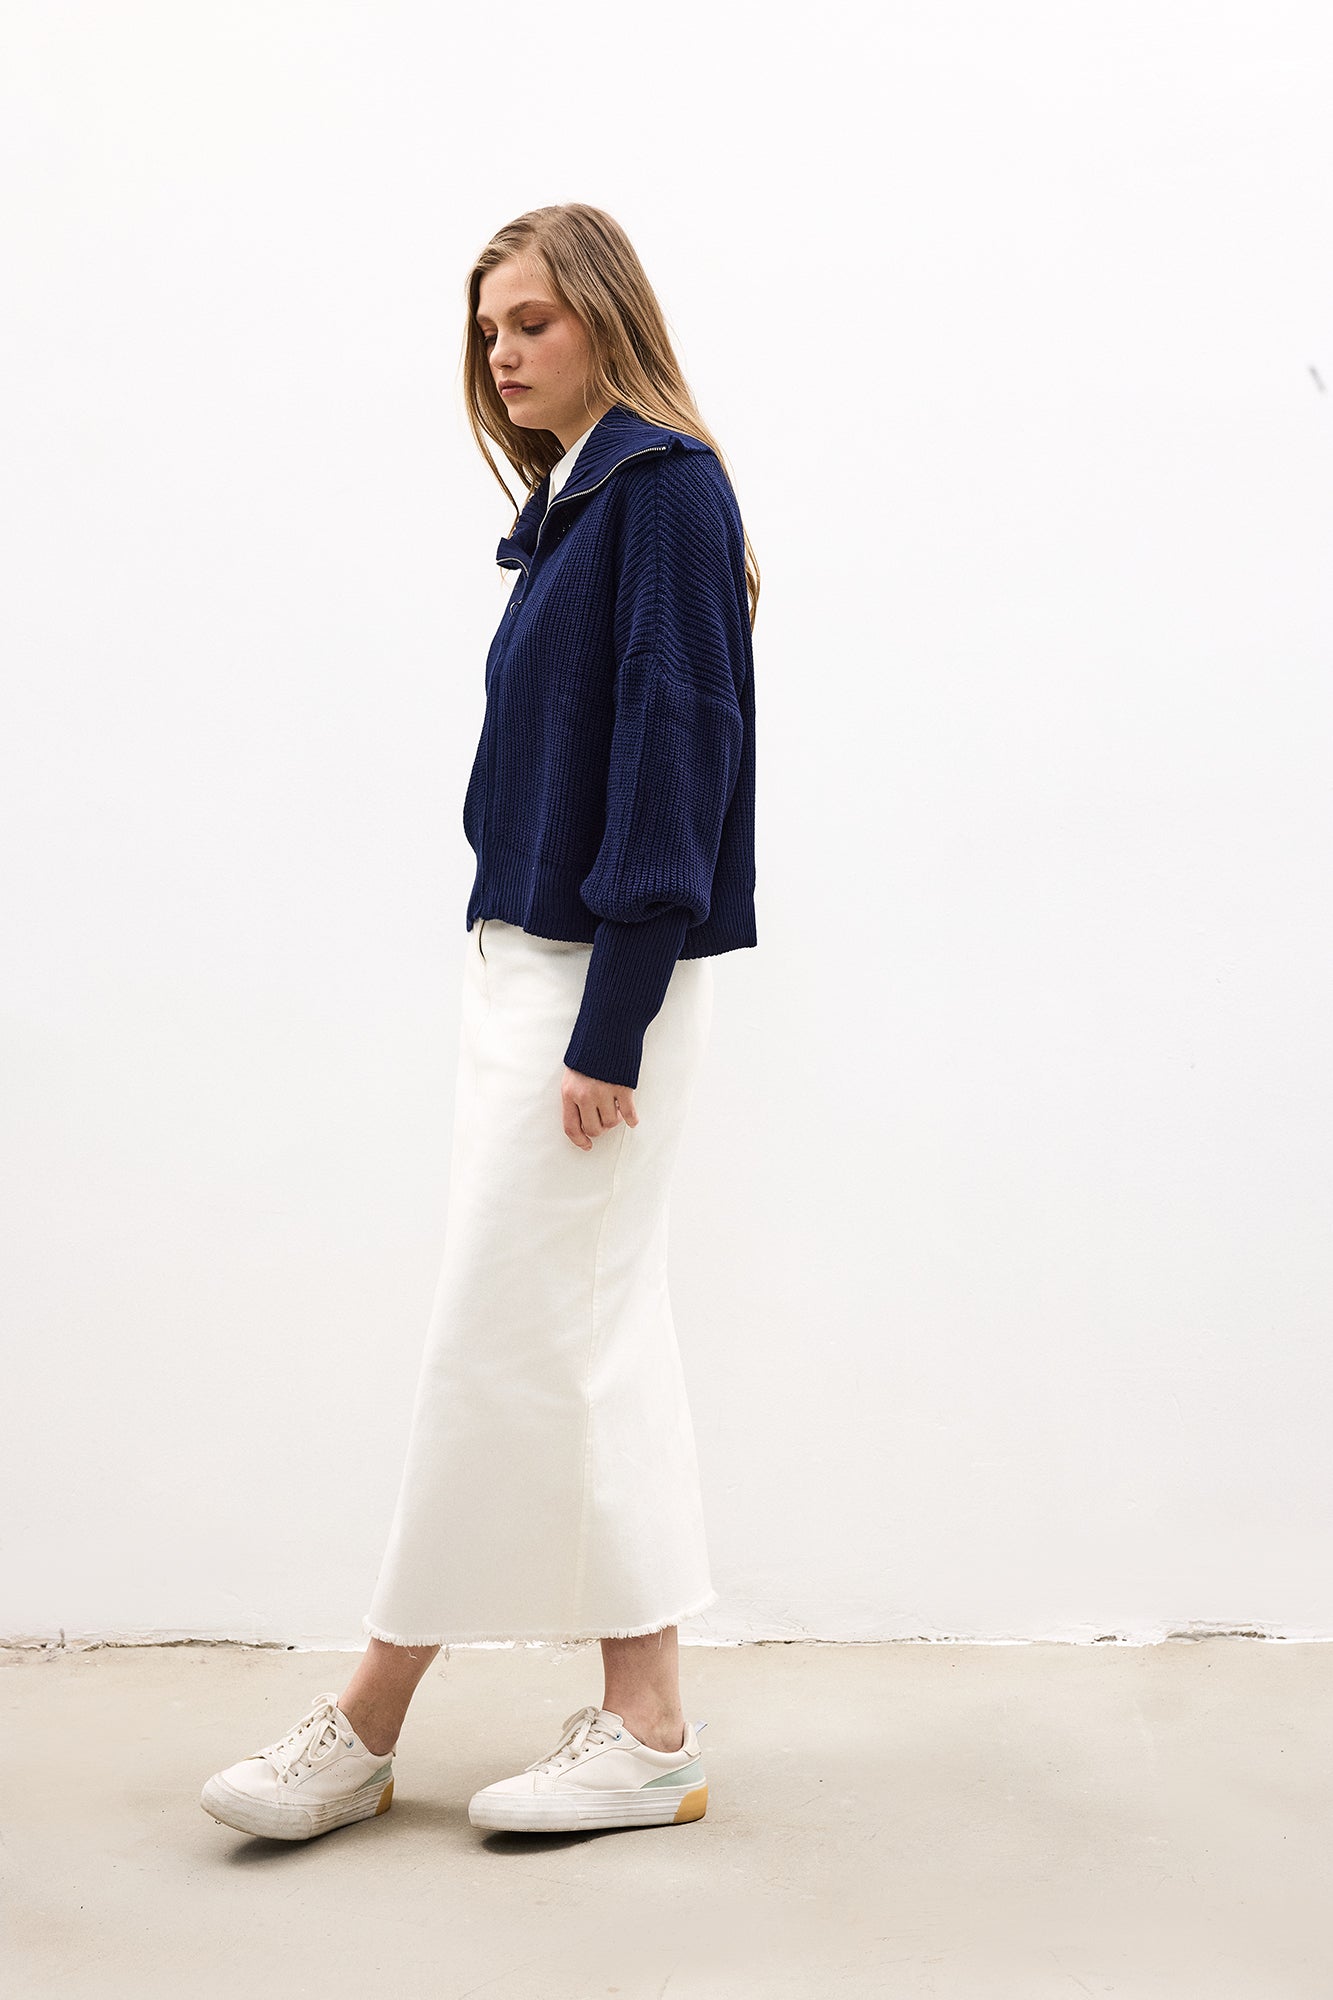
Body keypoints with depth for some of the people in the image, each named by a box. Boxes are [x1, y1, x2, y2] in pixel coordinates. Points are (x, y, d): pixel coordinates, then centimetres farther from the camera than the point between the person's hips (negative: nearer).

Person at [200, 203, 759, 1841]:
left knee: (504, 1335, -3)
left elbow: (675, 748, -17)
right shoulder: (575, 505, 17)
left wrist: (609, 1023, -20)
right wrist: (548, 992, 12)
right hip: (527, 954, 10)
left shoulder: (663, 487, -9)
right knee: (593, 1336, 10)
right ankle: (643, 1726, 19)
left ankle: (367, 1729, 9)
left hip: (600, 972, -10)